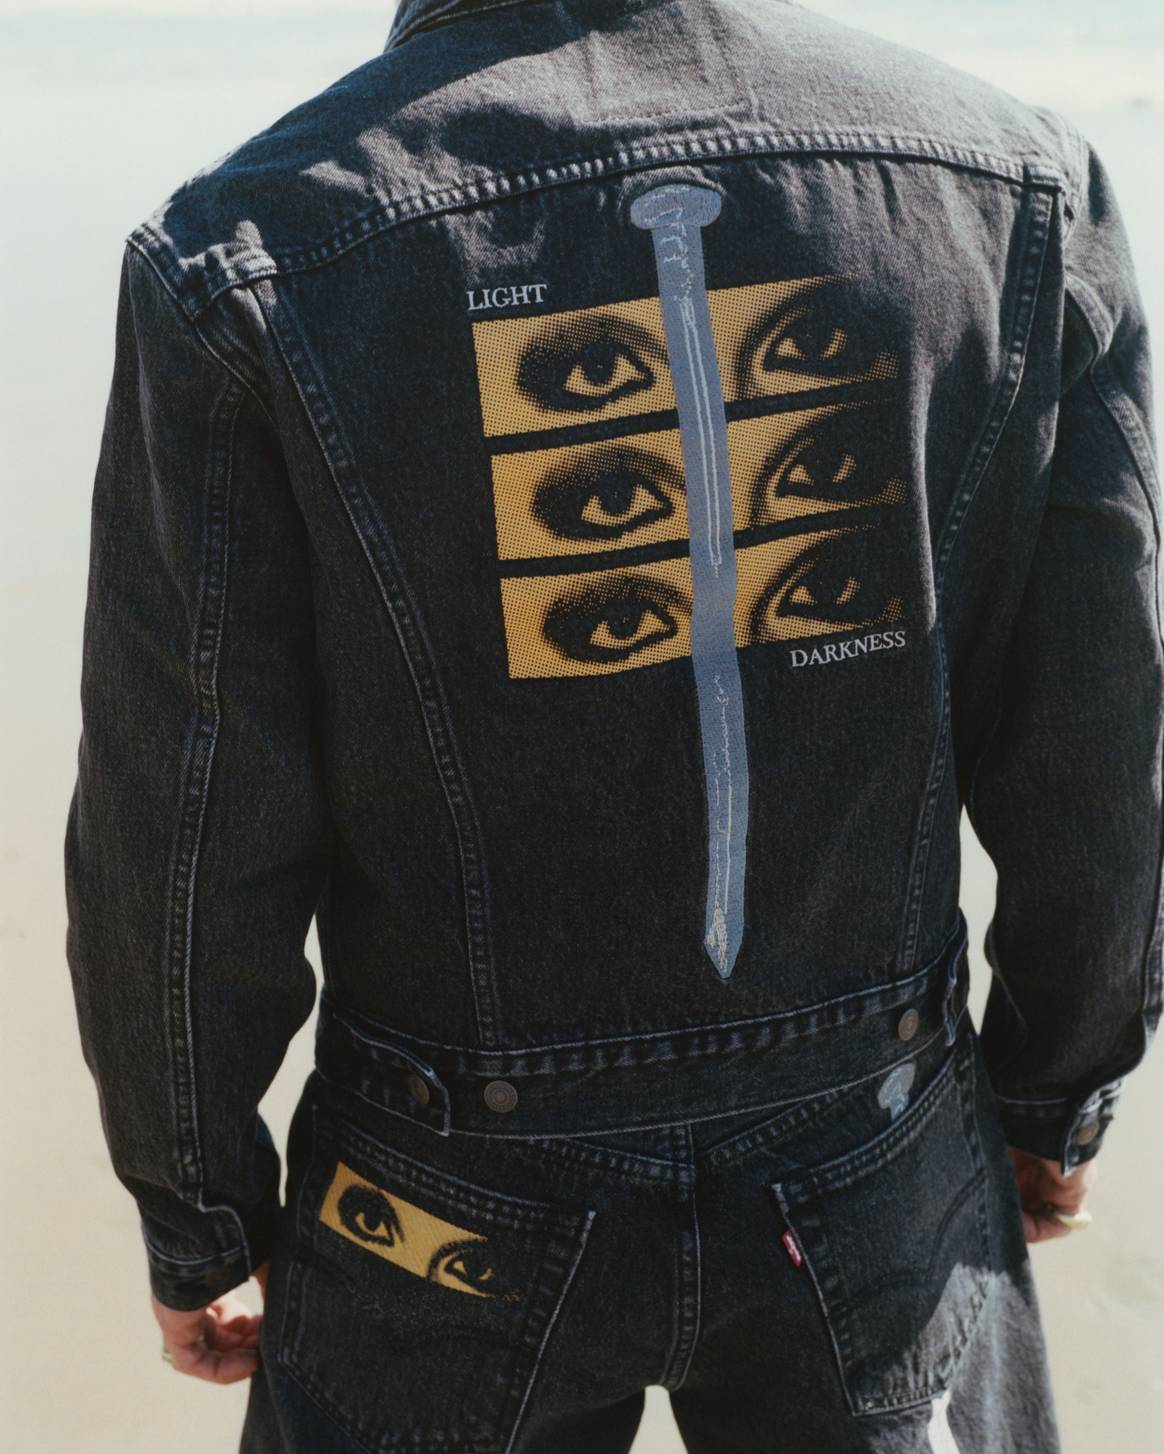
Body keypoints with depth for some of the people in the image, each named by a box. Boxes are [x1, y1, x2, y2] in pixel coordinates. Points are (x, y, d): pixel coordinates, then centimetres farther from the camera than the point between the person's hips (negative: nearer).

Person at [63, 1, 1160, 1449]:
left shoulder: (250, 249, -17)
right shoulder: (1021, 185, -9)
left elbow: (186, 837, -11)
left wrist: (196, 1214, 5)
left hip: (462, 1214, -1)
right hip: (881, 1169, 2)